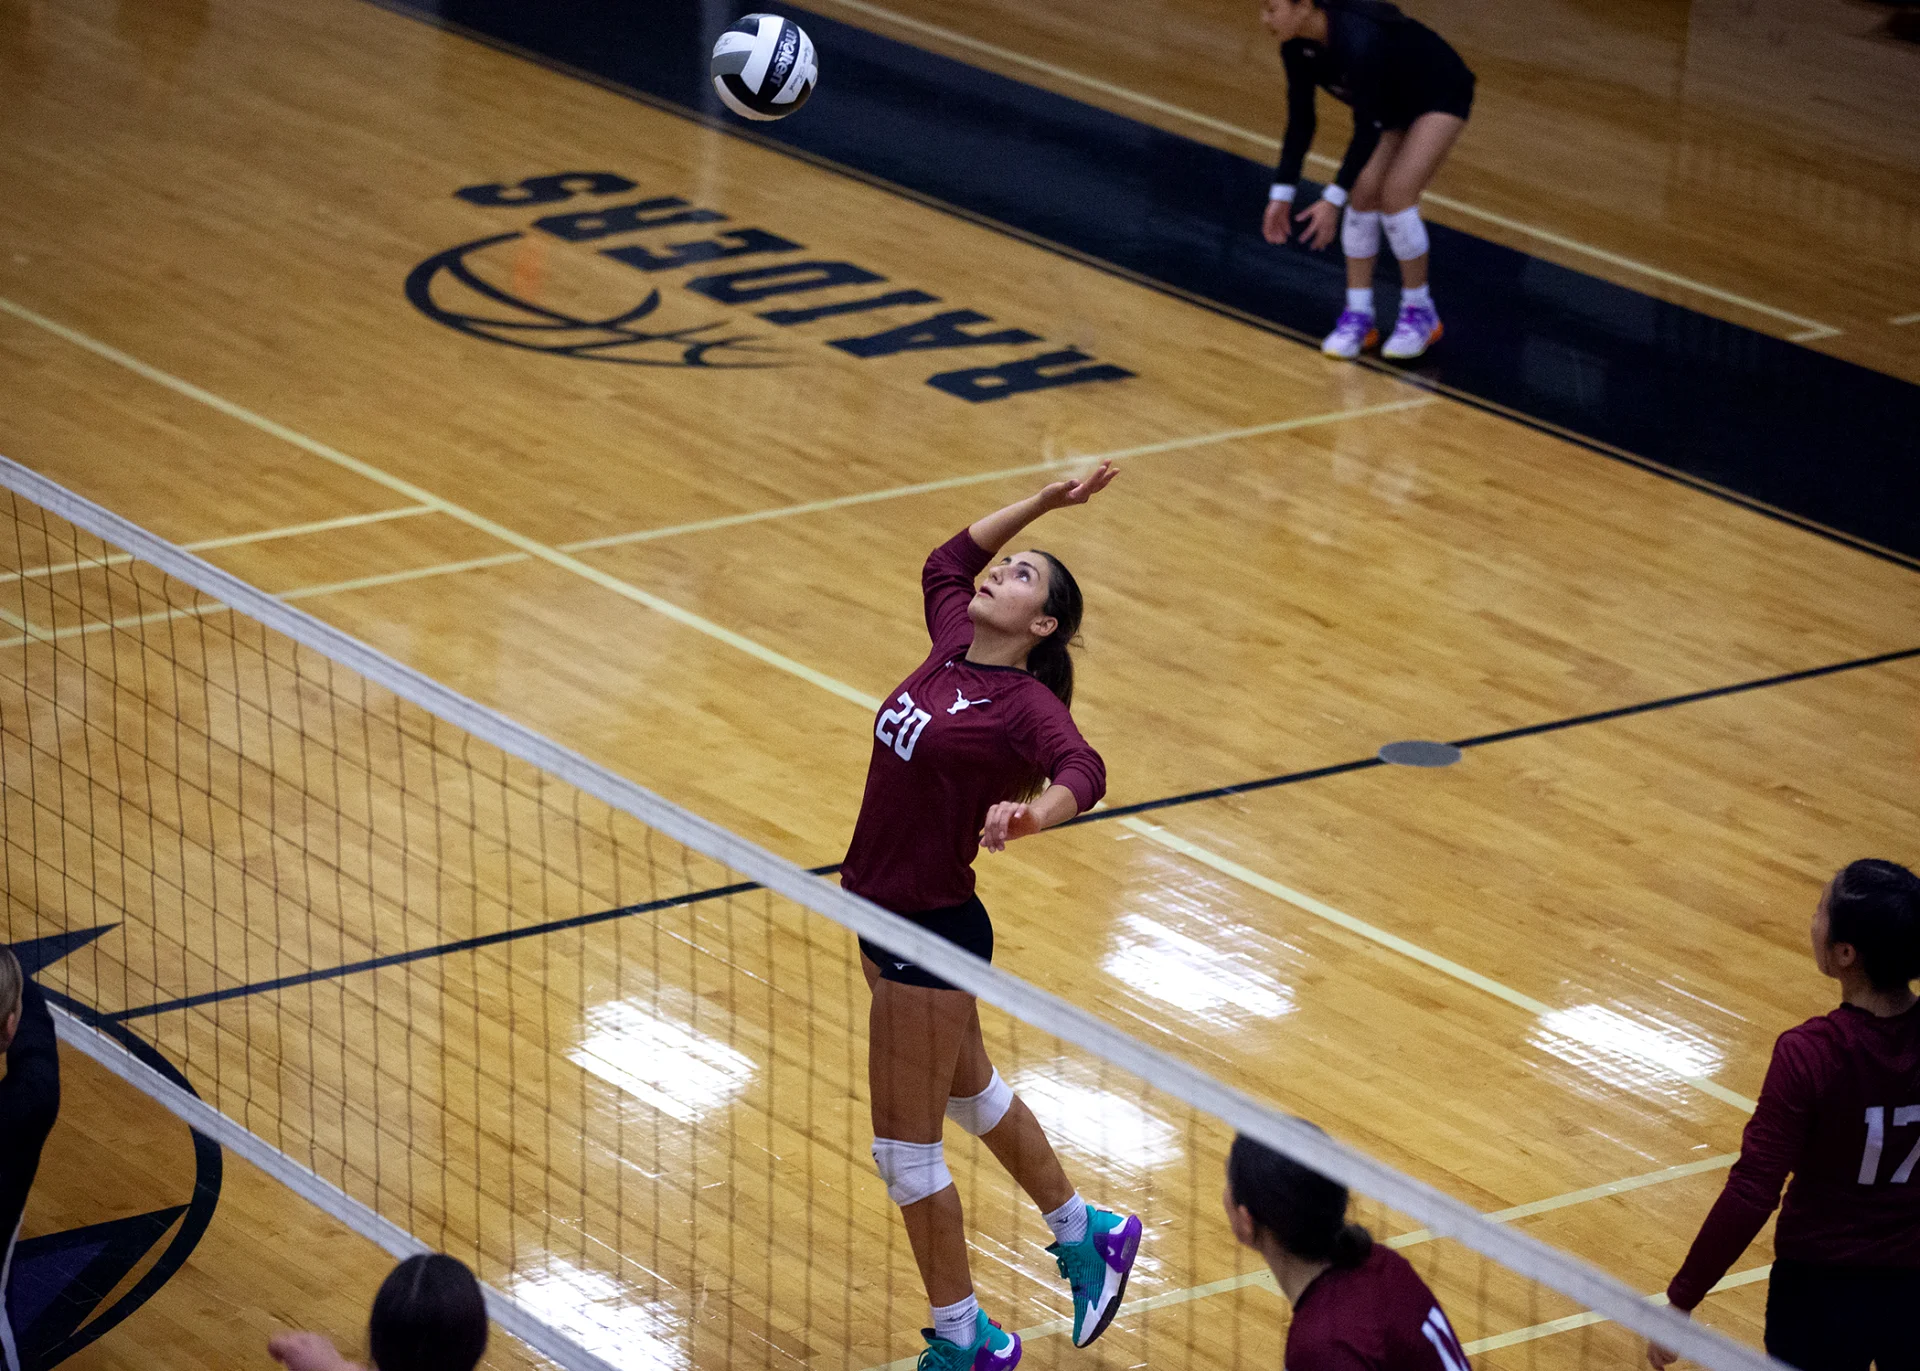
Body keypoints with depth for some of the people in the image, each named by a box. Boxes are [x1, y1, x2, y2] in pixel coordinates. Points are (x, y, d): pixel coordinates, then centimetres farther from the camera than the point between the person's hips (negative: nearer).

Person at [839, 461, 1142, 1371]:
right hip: (884, 917, 9)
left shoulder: (1027, 704, -19)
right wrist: (1044, 501, 15)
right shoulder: (954, 645, 2)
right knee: (967, 1090, 27)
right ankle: (1084, 1232, 47)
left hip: (933, 934, -9)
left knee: (904, 1143, 1)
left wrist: (1029, 816, -58)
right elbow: (948, 560, 21)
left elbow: (1083, 773, -38)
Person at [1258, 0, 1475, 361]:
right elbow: (1300, 123, -7)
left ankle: (1420, 313, -1)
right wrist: (1282, 193, -12)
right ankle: (1358, 317, -1)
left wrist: (1333, 199, -35)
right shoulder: (1297, 46, -16)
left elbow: (1368, 128, -35)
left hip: (1441, 97, -7)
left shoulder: (1358, 41, -40)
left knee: (1395, 193, -18)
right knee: (1363, 193, -7)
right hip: (1392, 103, 7)